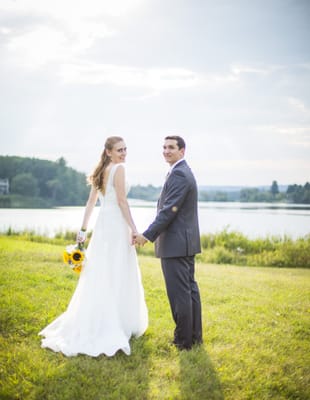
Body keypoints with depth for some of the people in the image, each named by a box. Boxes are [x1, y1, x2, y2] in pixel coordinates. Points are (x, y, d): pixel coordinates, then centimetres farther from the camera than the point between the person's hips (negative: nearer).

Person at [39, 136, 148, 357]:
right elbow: (122, 201, -17)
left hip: (102, 224, 8)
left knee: (99, 276, 14)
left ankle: (88, 325, 20)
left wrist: (84, 229, 14)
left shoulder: (101, 171, 14)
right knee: (117, 277, 0)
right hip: (116, 225, -8)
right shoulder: (119, 168, -11)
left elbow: (91, 202, 13)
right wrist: (133, 228, -16)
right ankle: (114, 327, 7)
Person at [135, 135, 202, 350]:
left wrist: (148, 235, -19)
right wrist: (152, 234, 22)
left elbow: (169, 210, -21)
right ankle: (195, 335, 23)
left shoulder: (178, 174, -16)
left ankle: (184, 340, 4)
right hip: (186, 241, 11)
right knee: (190, 288, 14)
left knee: (179, 292, -4)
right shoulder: (184, 172, 17)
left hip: (176, 243, -11)